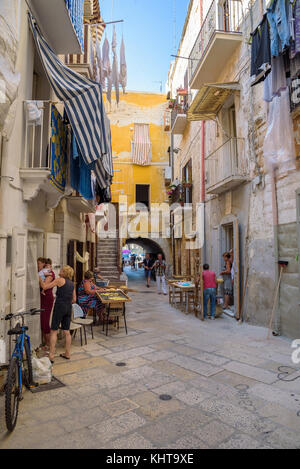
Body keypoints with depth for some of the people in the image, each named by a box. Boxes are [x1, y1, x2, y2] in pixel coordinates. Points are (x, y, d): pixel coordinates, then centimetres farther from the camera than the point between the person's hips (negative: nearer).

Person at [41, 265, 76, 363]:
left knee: (54, 331, 1)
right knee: (67, 331, 12)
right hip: (69, 308, 6)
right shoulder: (72, 284, 13)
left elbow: (45, 287, -3)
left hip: (59, 306, -6)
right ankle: (67, 353, 19)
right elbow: (74, 299, 14)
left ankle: (51, 355, 0)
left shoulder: (60, 280, -5)